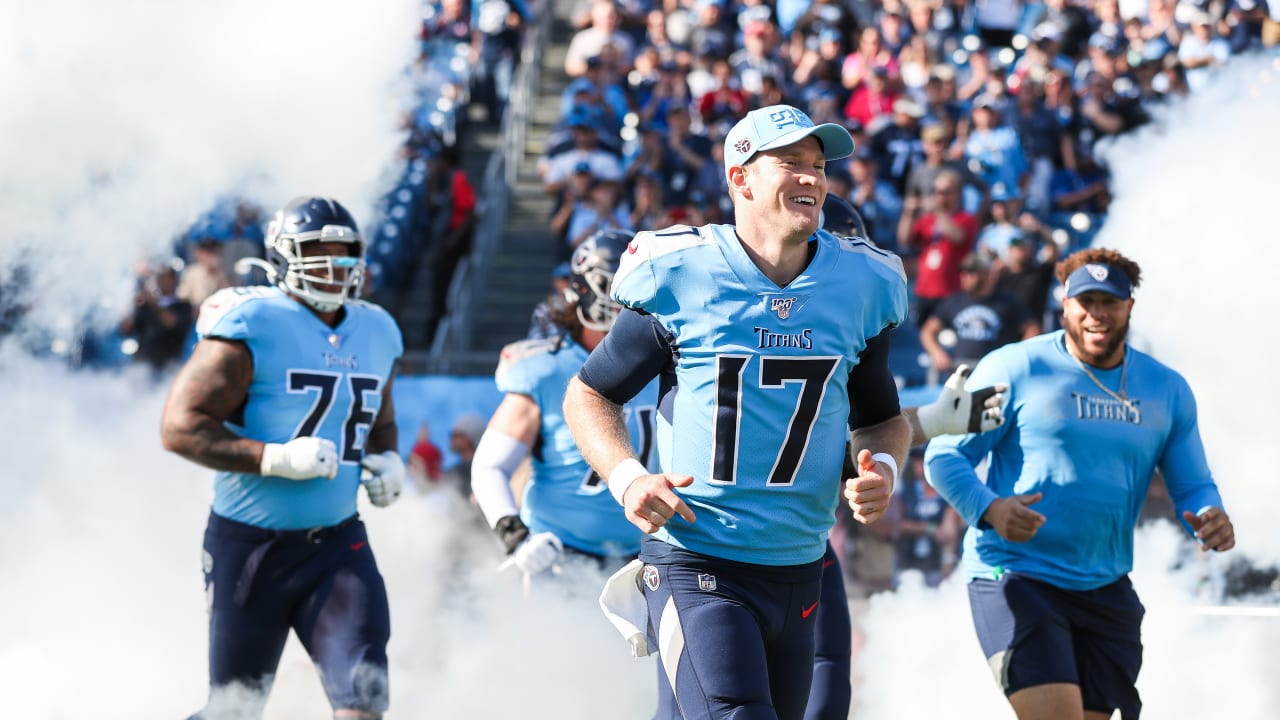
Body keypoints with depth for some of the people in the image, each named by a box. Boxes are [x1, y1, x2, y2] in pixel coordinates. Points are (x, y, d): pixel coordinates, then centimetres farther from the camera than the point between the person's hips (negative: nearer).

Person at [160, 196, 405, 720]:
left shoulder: (376, 334, 8)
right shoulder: (250, 326, -13)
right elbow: (180, 427, -18)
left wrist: (387, 461, 4)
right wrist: (276, 458, -26)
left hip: (338, 543, 4)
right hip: (250, 545, -4)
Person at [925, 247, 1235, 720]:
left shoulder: (1168, 391, 9)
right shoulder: (1014, 369, -5)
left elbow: (1193, 486, 13)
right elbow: (944, 455, -4)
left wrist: (1211, 522, -12)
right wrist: (989, 509, -25)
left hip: (1107, 590, 5)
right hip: (1014, 576, -5)